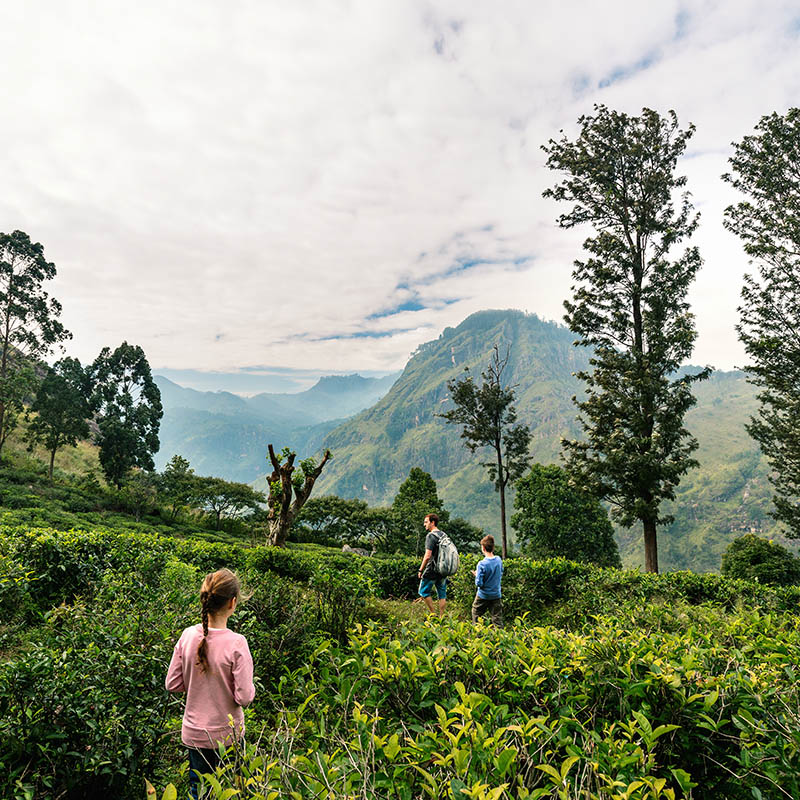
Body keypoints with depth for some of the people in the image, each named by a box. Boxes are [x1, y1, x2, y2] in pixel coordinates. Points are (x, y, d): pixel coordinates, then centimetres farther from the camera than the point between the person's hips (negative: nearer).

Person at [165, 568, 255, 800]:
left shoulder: (188, 636, -14)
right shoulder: (236, 643, -25)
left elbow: (172, 684, -4)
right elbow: (244, 697, -21)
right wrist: (250, 687, -1)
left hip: (194, 732, 3)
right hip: (227, 735, -3)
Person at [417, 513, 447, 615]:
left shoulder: (430, 536, -15)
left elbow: (428, 556, -21)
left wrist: (421, 570, -12)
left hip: (432, 570, -7)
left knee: (424, 592, 7)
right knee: (442, 595, 11)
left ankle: (434, 614, 7)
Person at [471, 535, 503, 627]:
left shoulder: (482, 564, -22)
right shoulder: (499, 560, -5)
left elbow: (479, 583, -20)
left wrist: (476, 575, -2)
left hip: (483, 596, -4)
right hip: (496, 595, 4)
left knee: (476, 615, 16)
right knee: (497, 619, 9)